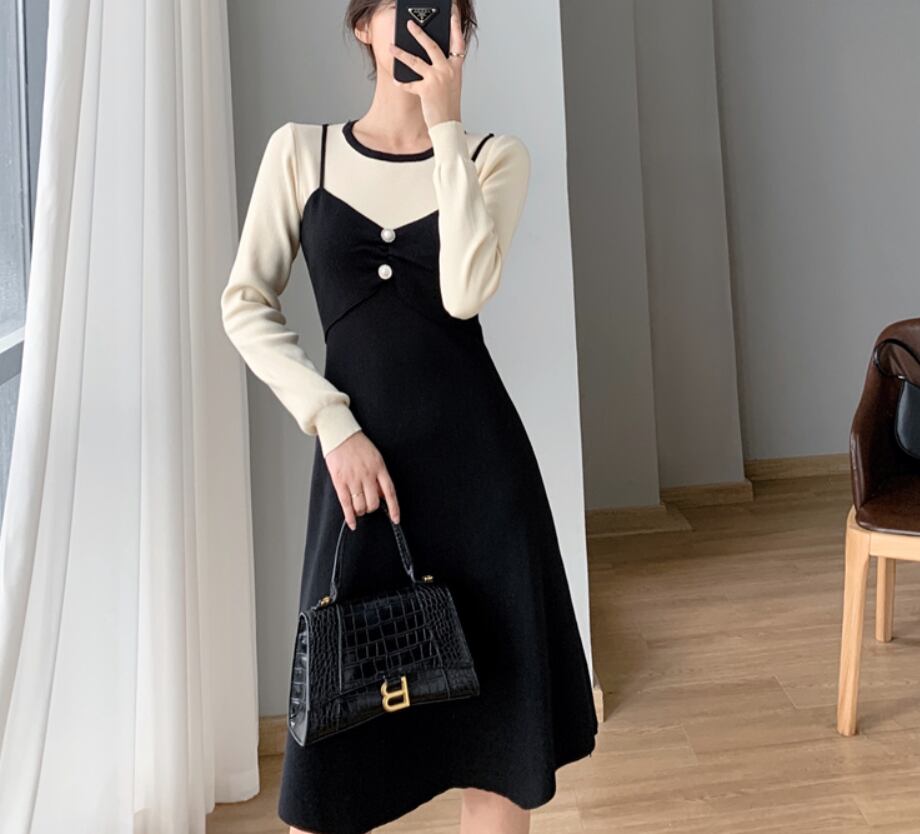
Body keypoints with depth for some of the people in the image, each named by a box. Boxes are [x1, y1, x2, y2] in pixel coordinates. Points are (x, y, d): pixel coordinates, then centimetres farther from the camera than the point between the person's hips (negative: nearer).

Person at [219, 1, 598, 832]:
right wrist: (334, 425, -9)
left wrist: (444, 122, -12)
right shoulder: (300, 149, 5)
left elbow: (465, 291, -14)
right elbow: (246, 305, 2)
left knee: (496, 701, 5)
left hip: (475, 452, 0)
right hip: (361, 454, 0)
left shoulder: (496, 156, 3)